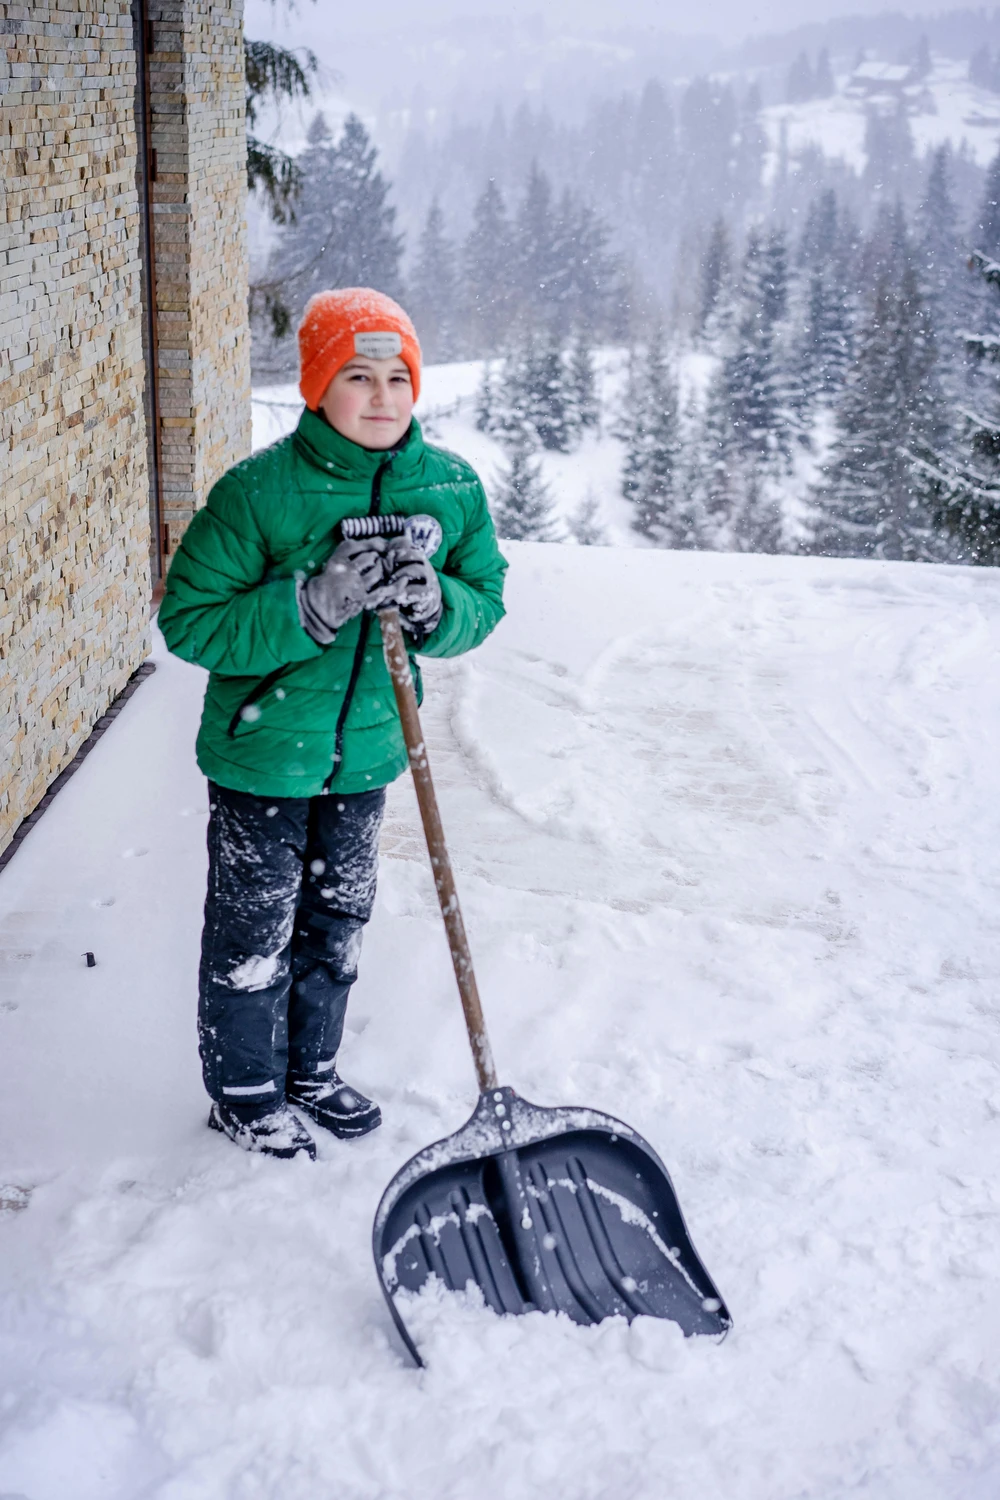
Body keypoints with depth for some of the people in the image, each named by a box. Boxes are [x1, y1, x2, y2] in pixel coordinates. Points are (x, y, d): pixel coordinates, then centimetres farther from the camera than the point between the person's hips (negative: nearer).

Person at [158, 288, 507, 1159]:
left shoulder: (451, 486, -5)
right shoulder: (259, 489, -19)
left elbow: (486, 600, 3)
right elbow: (189, 621, -18)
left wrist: (438, 606, -21)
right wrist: (312, 606, -31)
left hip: (366, 755, 5)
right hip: (262, 754, -4)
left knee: (336, 929, 21)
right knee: (253, 937, 10)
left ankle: (310, 1070, 43)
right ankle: (244, 1093, 32)